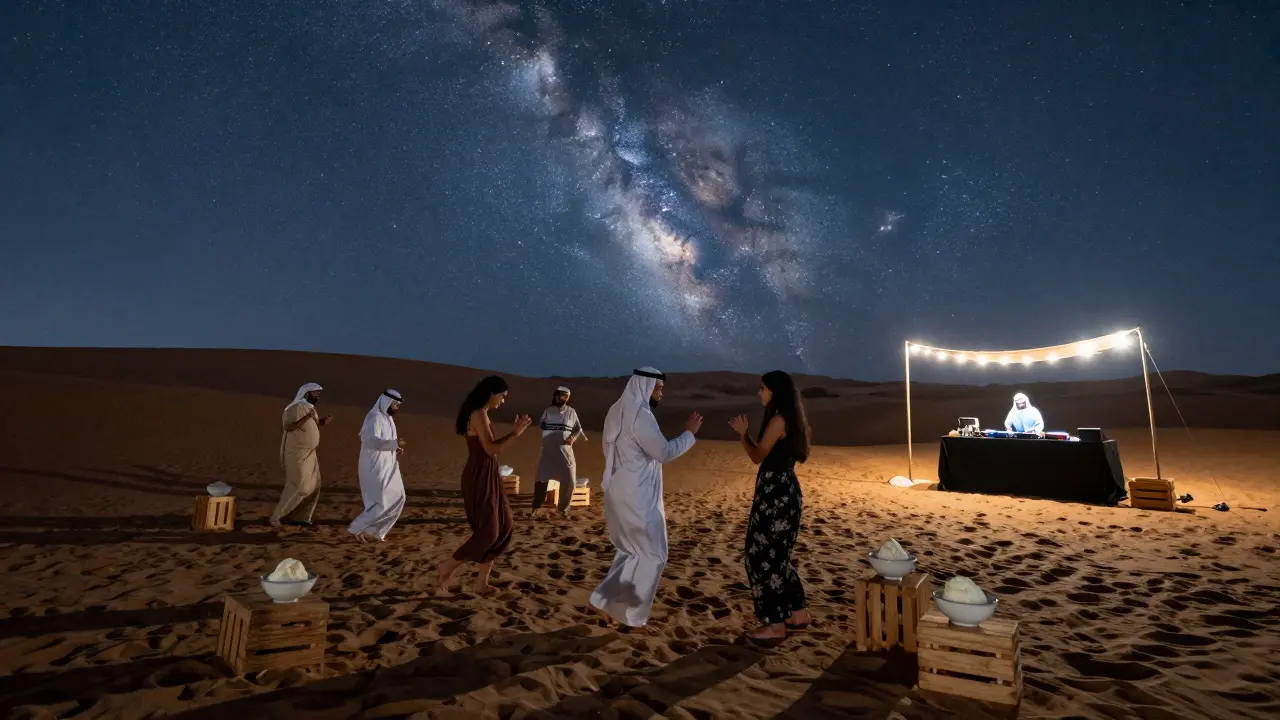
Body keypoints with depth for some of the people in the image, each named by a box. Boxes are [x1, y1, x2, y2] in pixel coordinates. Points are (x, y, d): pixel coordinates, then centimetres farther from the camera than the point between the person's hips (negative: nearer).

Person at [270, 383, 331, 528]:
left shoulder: (310, 408, 12)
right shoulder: (297, 407, -15)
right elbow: (288, 426, -25)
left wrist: (322, 422, 6)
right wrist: (308, 417, -27)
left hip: (309, 454, 9)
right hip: (297, 454, -9)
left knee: (313, 486, 8)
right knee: (299, 486, -10)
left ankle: (300, 517, 16)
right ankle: (277, 516, 2)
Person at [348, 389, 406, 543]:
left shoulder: (387, 418, 14)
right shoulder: (375, 417, -16)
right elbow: (372, 441, -29)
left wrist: (396, 448, 5)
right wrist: (394, 444, -28)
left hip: (387, 467, 10)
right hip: (375, 468, -10)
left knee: (397, 499, 9)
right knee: (381, 504, -8)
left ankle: (376, 531, 18)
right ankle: (357, 528, 7)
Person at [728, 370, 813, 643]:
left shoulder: (778, 420, -17)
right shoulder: (788, 419, 14)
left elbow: (757, 456, -12)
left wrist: (742, 433, 3)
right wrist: (746, 434, 17)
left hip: (776, 494, -10)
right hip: (782, 492, 10)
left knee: (763, 556, -1)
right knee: (776, 555, 18)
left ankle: (775, 624, 7)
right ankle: (798, 613, 27)